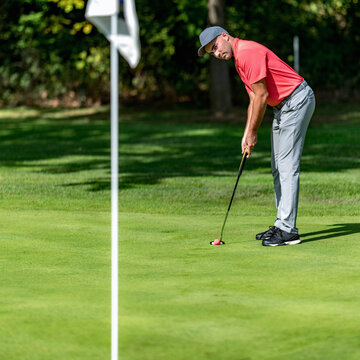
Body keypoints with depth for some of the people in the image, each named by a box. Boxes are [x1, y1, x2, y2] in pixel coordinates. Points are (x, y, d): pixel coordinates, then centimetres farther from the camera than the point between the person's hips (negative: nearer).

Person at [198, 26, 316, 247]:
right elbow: (254, 99, 19)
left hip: (297, 100, -11)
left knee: (287, 166, -13)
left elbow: (262, 96, -19)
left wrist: (253, 133, -11)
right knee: (278, 168, 12)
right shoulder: (239, 61, 15)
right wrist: (247, 134, 11)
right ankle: (282, 224, 16)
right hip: (282, 107, 11)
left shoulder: (248, 52, -18)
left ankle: (289, 230, -14)